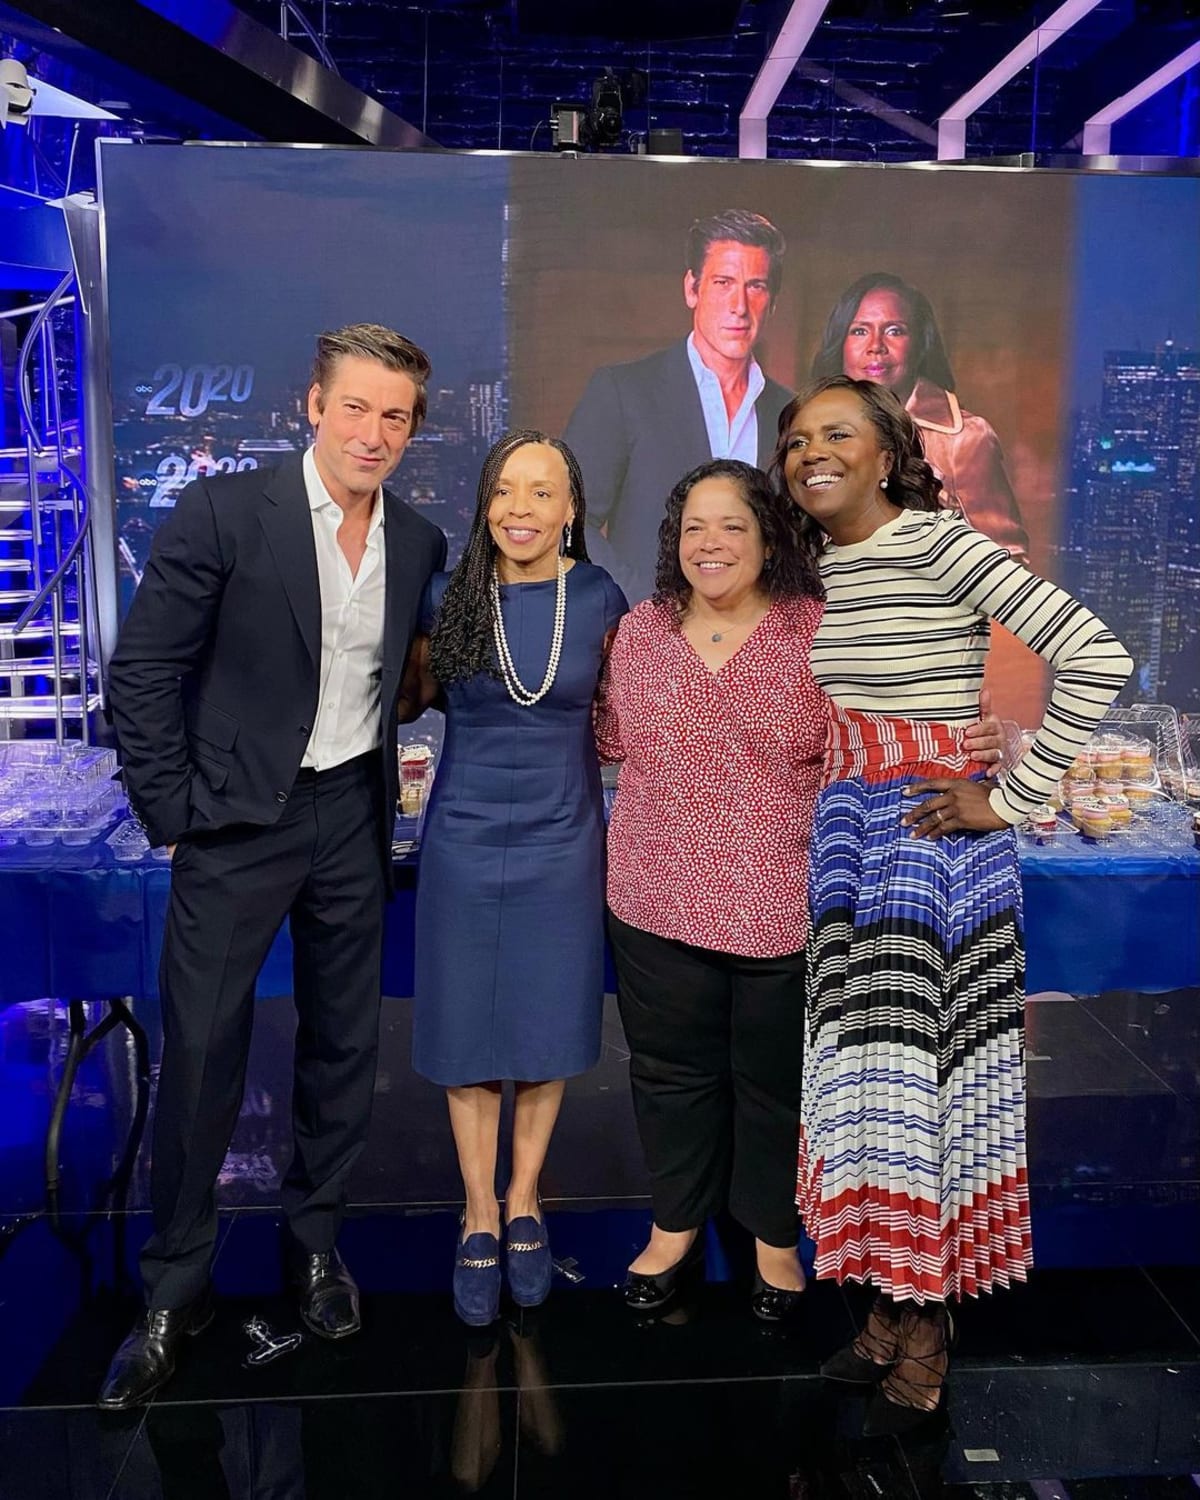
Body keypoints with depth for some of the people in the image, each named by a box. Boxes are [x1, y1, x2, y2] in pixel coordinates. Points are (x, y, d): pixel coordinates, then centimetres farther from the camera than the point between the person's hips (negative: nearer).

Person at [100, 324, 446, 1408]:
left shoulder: (419, 543, 3)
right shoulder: (222, 514, -11)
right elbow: (142, 674, -8)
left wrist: (384, 801, 8)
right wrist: (173, 815, -8)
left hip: (353, 819, 4)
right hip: (238, 822, -4)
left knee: (345, 1040, 13)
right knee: (202, 1049, 3)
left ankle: (316, 1237, 34)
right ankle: (177, 1289, 22)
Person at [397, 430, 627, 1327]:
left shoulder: (599, 597, -5)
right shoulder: (449, 594, -5)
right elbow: (411, 696, 10)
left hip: (562, 842, 0)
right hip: (464, 841, 0)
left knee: (547, 1029, 12)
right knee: (467, 1035, 8)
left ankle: (525, 1201, 34)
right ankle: (479, 1216, 28)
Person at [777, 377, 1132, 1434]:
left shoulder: (939, 544, -12)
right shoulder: (812, 566, 9)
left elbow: (1096, 658, -17)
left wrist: (1011, 801, -15)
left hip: (934, 833, -7)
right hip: (845, 833, 7)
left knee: (923, 1053, -1)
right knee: (864, 1058, 11)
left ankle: (924, 1341, 16)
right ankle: (894, 1305, 27)